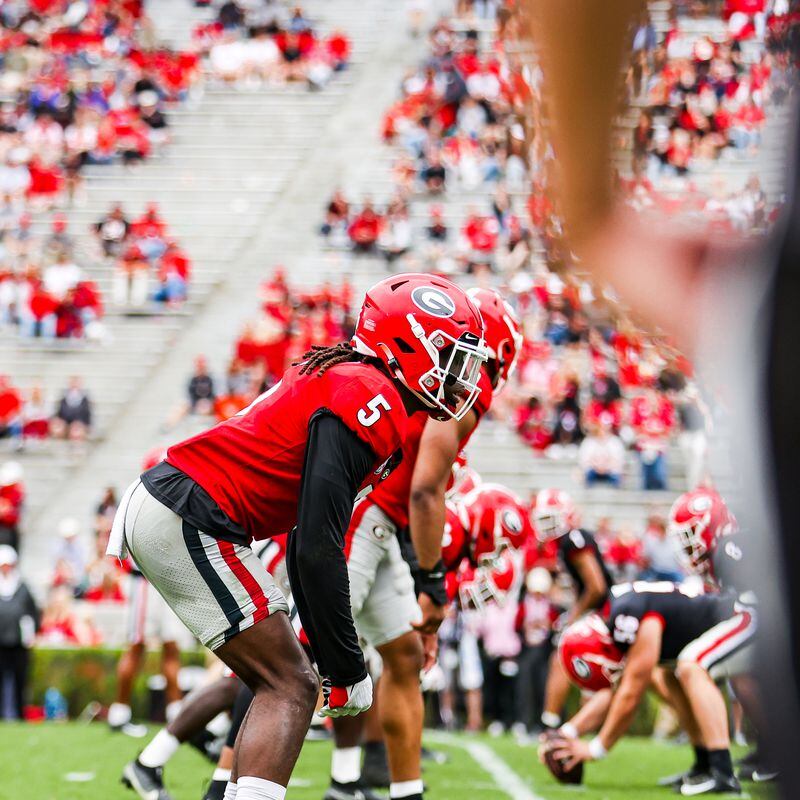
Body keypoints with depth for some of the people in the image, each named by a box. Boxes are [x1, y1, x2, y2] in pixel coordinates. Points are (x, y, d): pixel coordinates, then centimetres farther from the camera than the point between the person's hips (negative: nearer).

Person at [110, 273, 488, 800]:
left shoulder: (350, 383, 16)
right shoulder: (366, 401, -16)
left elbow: (309, 535, 22)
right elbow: (318, 550, -21)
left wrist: (332, 651, 23)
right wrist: (346, 668, -14)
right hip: (191, 523, -10)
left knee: (284, 681, 15)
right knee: (291, 689, -9)